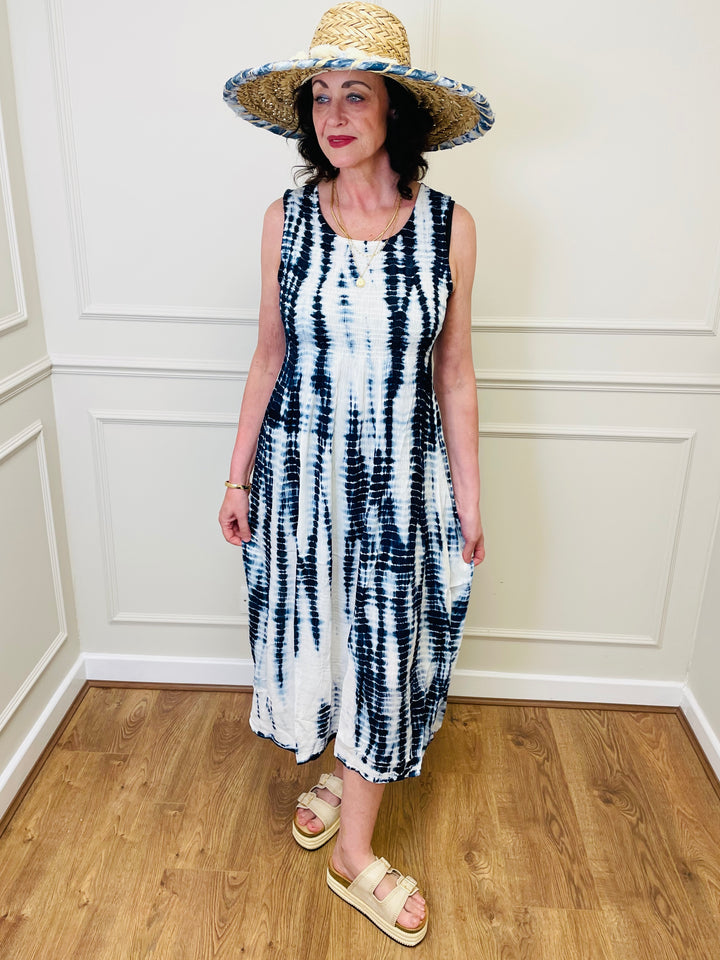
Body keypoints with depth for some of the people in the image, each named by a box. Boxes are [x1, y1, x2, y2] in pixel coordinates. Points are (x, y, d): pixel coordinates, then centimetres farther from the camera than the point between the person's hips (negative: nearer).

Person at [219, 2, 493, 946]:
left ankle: (355, 855, 30)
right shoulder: (287, 219, -3)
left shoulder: (449, 225, -6)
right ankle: (335, 768, 48)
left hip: (401, 479, 0)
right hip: (300, 472, 1)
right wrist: (238, 476, 5)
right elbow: (270, 356, 4)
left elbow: (454, 373, -1)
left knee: (386, 655, 9)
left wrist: (469, 500, 2)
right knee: (316, 636, 16)